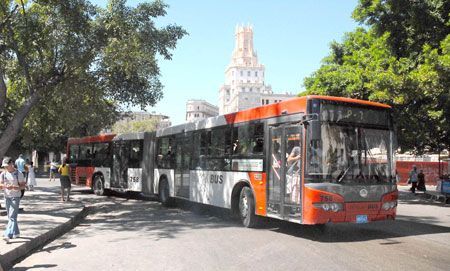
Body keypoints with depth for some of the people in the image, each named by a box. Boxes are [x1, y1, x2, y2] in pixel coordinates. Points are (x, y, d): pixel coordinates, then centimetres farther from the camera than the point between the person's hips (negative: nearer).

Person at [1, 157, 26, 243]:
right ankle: (16, 233, 25)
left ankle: (8, 235, -20)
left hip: (15, 197, -6)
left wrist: (13, 187, -25)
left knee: (12, 217, -13)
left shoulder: (18, 173, -7)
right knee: (10, 217, 13)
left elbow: (23, 186, -9)